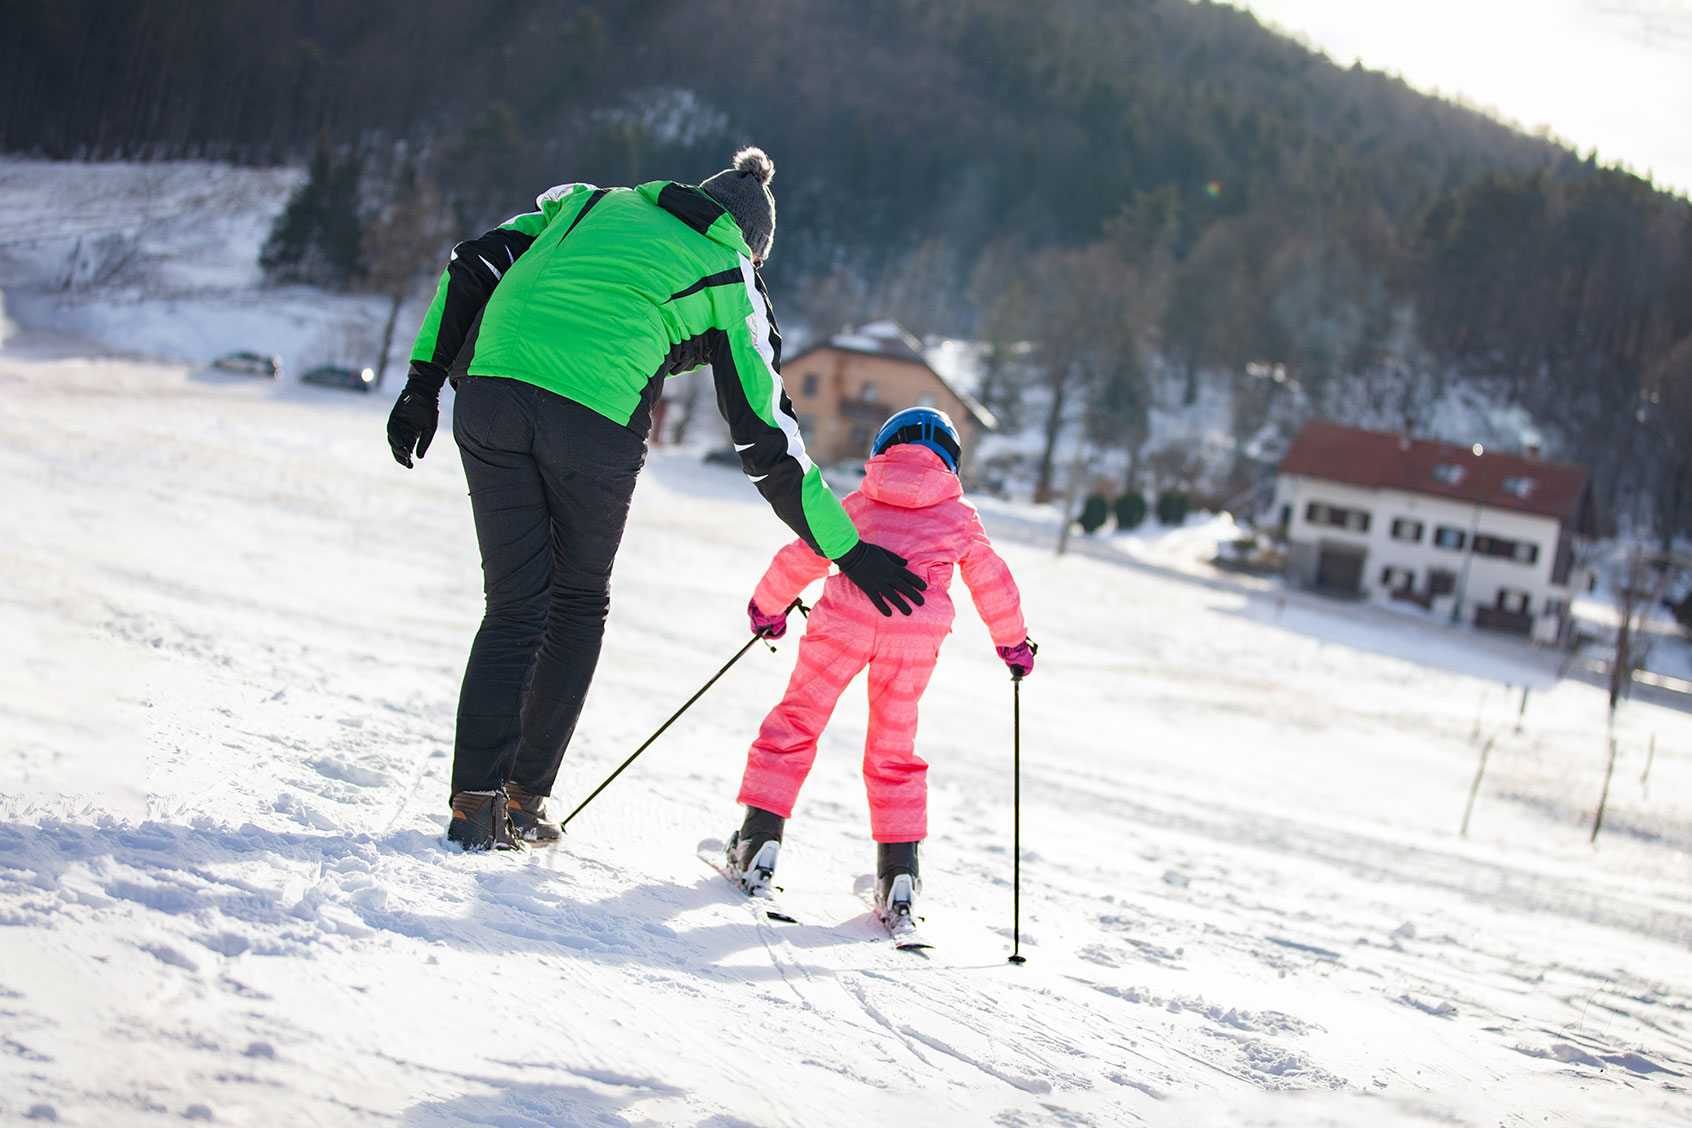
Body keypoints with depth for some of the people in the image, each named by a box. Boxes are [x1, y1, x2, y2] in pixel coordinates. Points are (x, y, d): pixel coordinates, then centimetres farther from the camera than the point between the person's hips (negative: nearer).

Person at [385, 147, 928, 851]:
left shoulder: (593, 205, 28)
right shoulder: (730, 285, 18)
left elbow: (474, 266, 18)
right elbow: (766, 440, 13)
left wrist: (423, 384, 18)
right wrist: (846, 550, 16)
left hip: (490, 391, 3)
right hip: (598, 419, -3)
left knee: (515, 606, 13)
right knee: (579, 605, 20)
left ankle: (476, 800, 2)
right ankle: (525, 800, 21)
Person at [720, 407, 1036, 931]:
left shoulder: (859, 503, 21)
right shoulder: (959, 516, 20)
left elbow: (804, 557, 23)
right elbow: (993, 584, 25)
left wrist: (767, 607, 37)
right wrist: (1014, 644, 39)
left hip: (846, 618, -1)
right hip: (916, 635, 1)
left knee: (795, 721, 11)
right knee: (894, 749, 14)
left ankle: (759, 838, 4)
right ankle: (898, 873, 9)